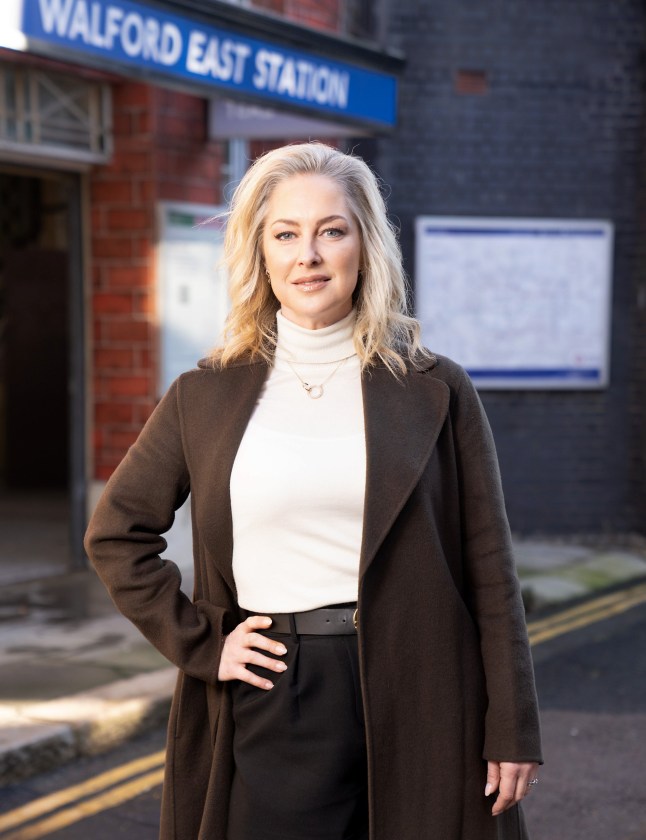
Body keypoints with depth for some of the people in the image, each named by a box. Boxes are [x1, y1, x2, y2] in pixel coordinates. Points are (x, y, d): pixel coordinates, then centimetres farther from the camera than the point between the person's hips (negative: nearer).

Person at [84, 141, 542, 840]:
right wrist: (198, 644, 2)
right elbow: (115, 533, 12)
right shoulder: (206, 397, 5)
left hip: (411, 702, 0)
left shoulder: (435, 391, 1)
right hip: (268, 707, 1)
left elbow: (488, 571, 0)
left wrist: (512, 730, -2)